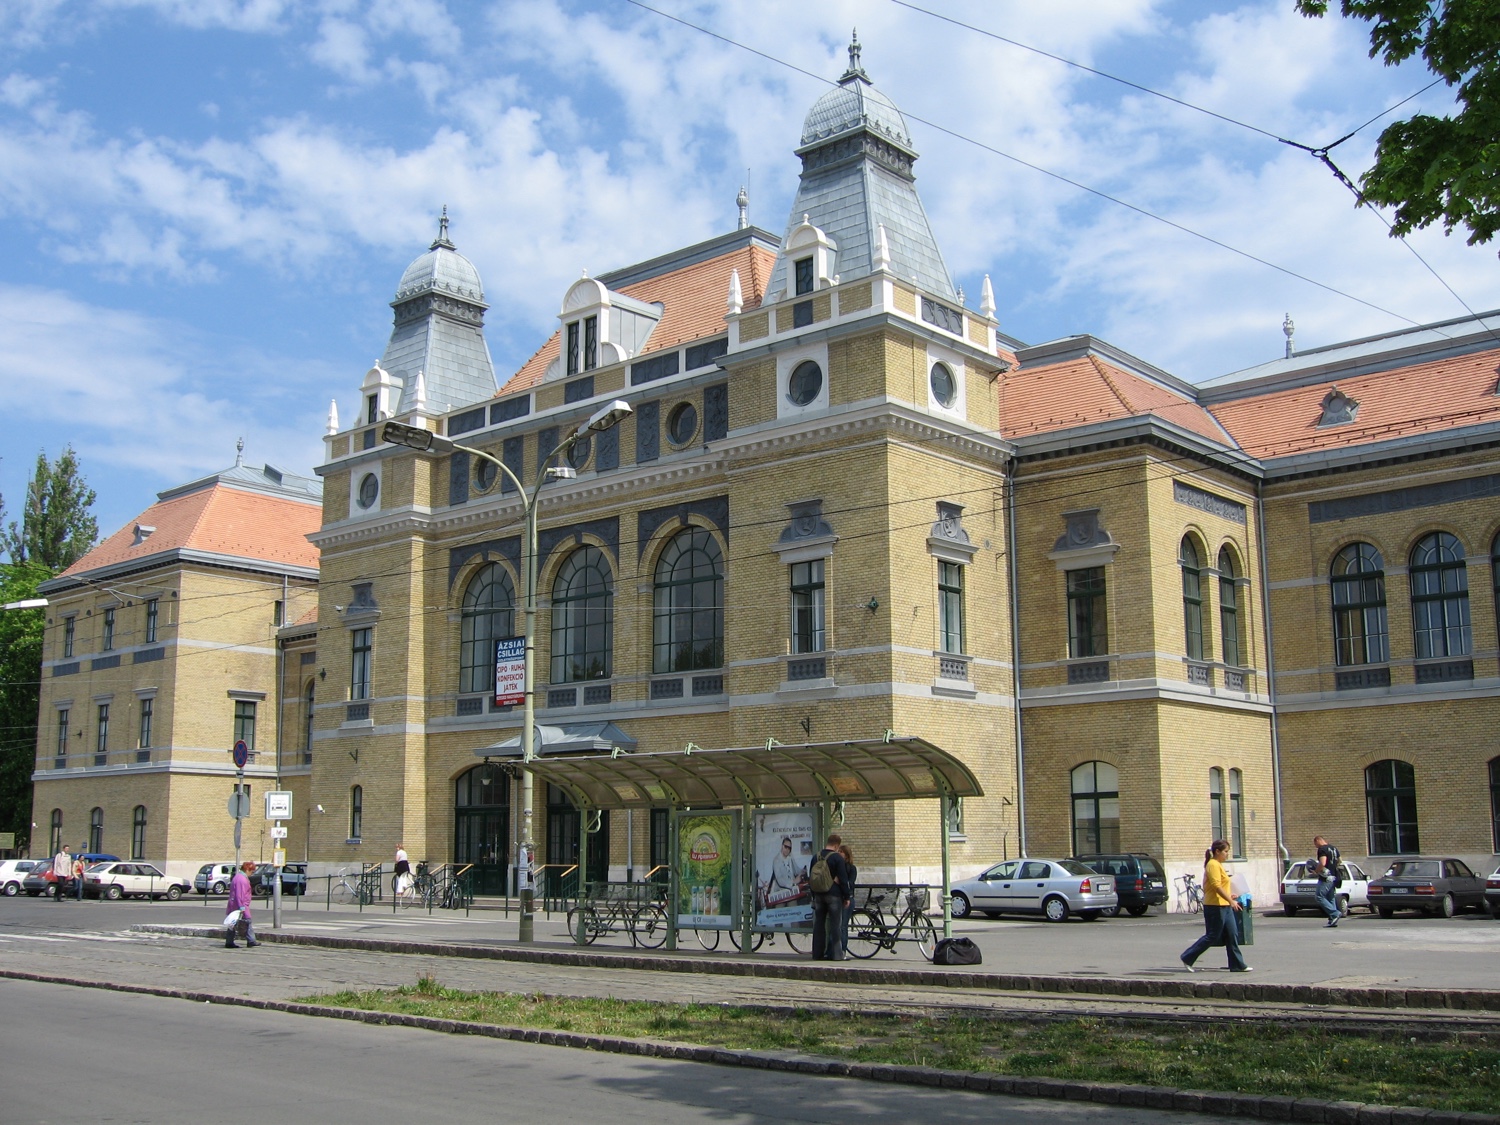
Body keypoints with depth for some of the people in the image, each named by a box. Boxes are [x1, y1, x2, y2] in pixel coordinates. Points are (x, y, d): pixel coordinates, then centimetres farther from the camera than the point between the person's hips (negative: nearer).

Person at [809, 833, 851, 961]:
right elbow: (843, 880, -10)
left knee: (819, 924, 7)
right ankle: (835, 954, -4)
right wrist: (846, 897, -3)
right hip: (834, 895, -5)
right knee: (834, 925, -3)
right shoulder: (838, 858, -9)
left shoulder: (816, 857, 10)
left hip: (819, 895, 5)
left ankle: (818, 953, 8)